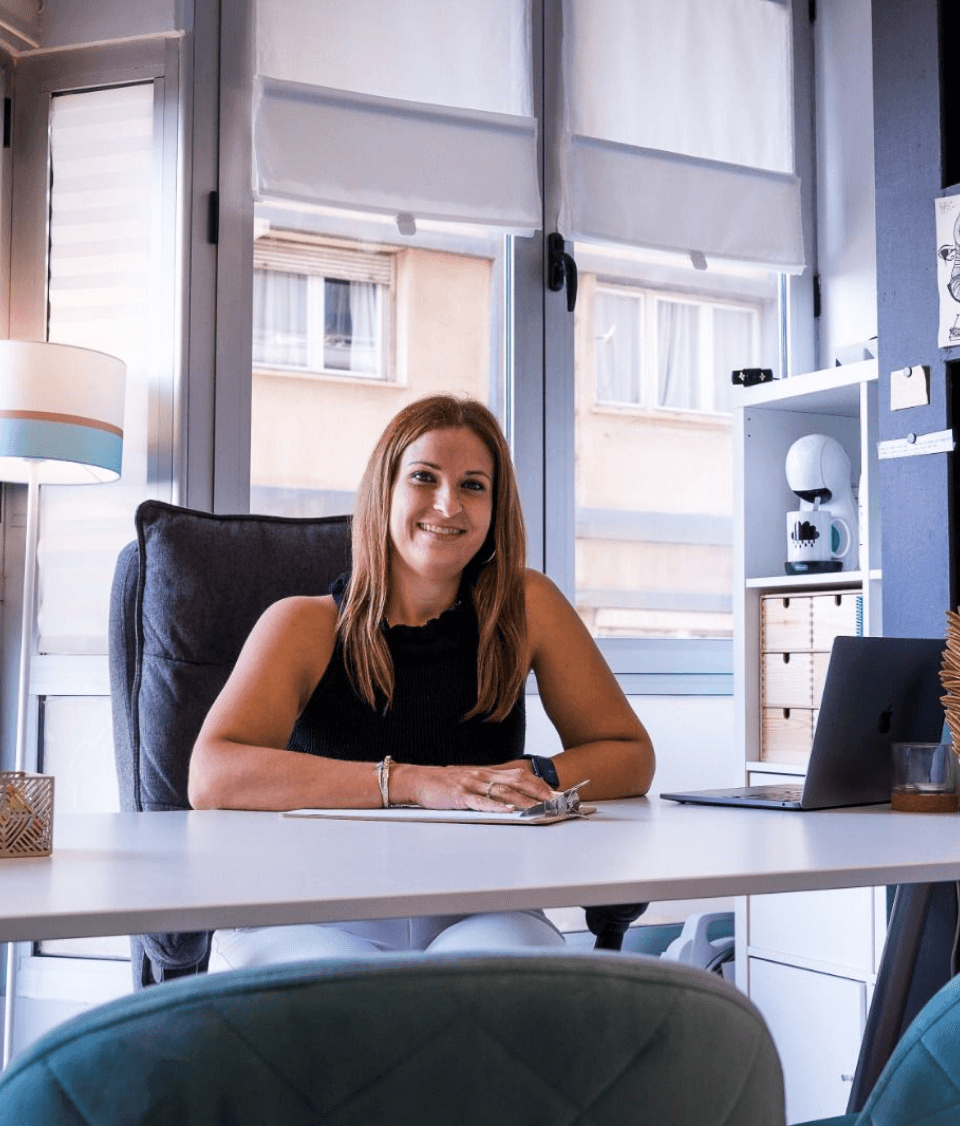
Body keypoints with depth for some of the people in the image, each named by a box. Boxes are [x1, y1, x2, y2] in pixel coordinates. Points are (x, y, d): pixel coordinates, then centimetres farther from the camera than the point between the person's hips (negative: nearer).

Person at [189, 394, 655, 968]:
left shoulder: (527, 607, 6)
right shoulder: (305, 626, 0)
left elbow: (631, 755, 12)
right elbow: (211, 776, -17)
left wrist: (538, 777, -11)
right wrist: (413, 781, -25)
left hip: (475, 915, 1)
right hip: (317, 917, -1)